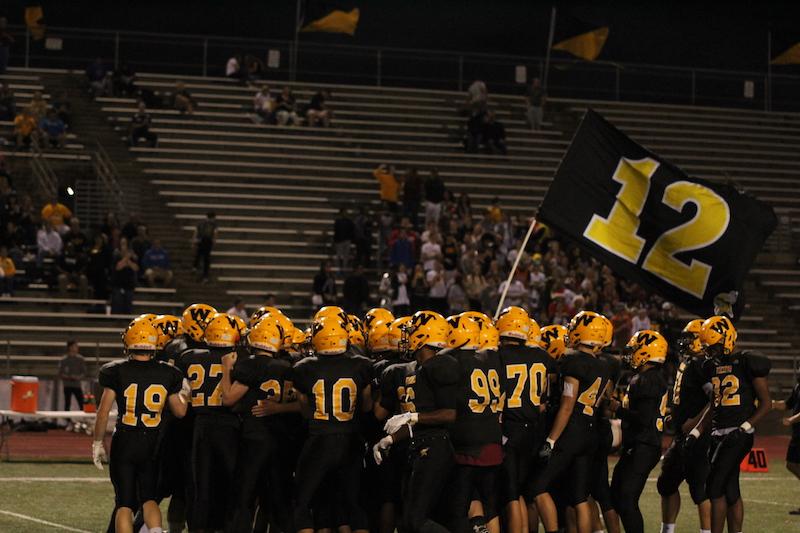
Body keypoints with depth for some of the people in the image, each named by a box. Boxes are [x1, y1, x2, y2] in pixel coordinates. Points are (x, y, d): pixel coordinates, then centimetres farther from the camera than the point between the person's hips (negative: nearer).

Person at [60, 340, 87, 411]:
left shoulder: (80, 359, 4)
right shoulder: (64, 360, -3)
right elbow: (60, 375, -3)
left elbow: (84, 373, 6)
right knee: (67, 405, -1)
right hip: (67, 386, -2)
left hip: (77, 385, 2)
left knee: (82, 405, -6)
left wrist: (79, 377, -14)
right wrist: (68, 377, -19)